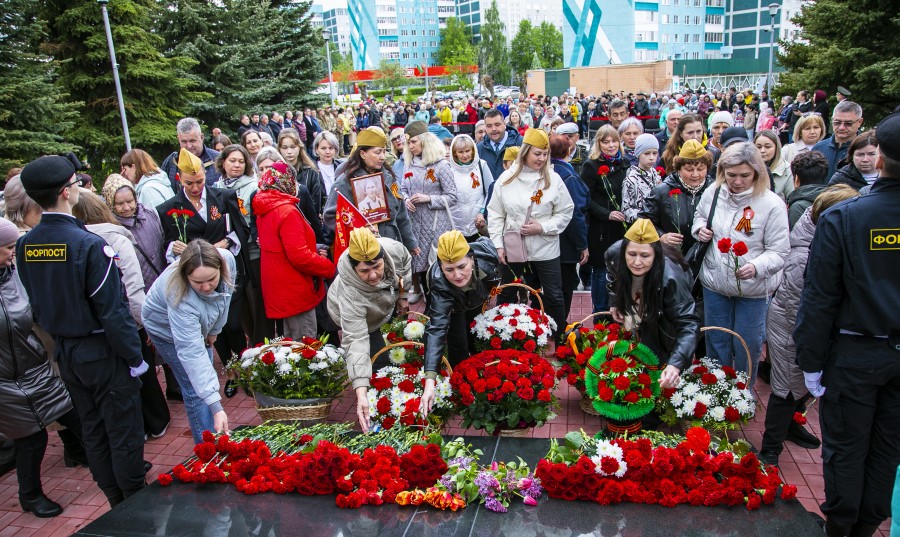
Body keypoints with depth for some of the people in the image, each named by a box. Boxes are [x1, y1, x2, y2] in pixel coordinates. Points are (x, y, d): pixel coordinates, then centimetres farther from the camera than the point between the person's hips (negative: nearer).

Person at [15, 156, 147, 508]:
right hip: (102, 352, -7)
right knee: (123, 432, 7)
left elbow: (36, 306, 8)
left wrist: (58, 337, 19)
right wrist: (134, 358, -12)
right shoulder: (88, 244, -23)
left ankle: (117, 503, 34)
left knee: (92, 431, 19)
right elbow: (111, 311, -21)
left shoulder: (24, 246, -1)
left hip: (64, 353, 7)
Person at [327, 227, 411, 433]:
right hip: (353, 316, -5)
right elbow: (356, 341, -50)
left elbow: (406, 262, -13)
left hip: (387, 303, 5)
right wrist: (361, 394, -56)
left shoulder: (392, 248, -39)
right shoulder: (350, 293, -49)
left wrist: (402, 295, -5)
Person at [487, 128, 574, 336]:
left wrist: (542, 227, -15)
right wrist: (498, 244, -4)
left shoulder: (553, 179, -5)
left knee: (554, 296, 8)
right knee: (506, 295, 16)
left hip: (545, 249, -1)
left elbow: (565, 212, -1)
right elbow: (495, 214, 1)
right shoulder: (506, 178, -3)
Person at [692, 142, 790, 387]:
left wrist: (756, 267, -33)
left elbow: (779, 251, -15)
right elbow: (699, 215, 18)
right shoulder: (712, 193, -4)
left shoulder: (772, 203, -16)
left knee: (747, 346, 11)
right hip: (714, 283, 3)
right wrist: (700, 228, -5)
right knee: (716, 342, 17)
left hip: (753, 290, -3)